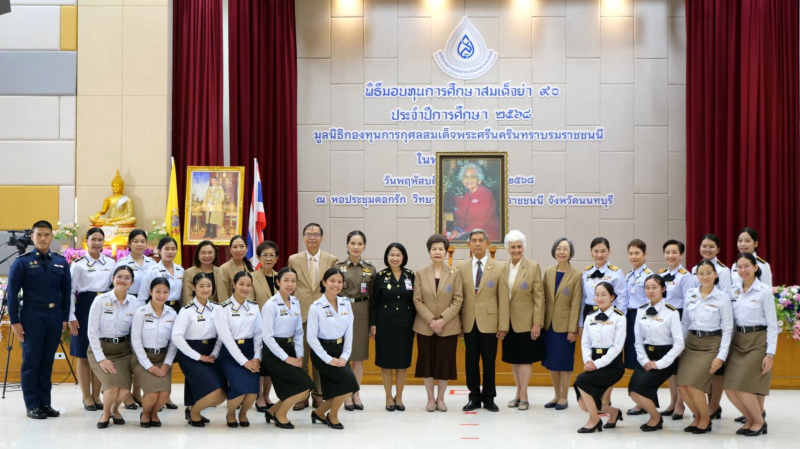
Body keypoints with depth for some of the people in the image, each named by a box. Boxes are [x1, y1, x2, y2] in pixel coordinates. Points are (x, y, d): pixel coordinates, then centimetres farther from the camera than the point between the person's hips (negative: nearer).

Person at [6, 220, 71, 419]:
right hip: (32, 316, -3)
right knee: (31, 362, 1)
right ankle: (32, 405, 7)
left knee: (48, 361, 8)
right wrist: (14, 321, -7)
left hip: (54, 317, 3)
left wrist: (65, 318, 6)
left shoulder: (61, 262, 8)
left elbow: (66, 292, 11)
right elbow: (12, 293, -3)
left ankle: (45, 403, 15)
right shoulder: (22, 262, -2)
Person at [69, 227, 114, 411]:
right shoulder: (78, 264, -5)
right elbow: (71, 291, -5)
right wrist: (71, 317, -10)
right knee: (84, 355, 2)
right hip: (84, 308, -3)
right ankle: (87, 397, 11)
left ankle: (96, 395, 17)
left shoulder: (111, 263, 6)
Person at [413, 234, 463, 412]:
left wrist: (442, 319, -14)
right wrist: (431, 320, -13)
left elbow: (458, 300, -3)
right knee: (427, 362, 4)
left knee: (445, 362, 2)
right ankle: (430, 399, 15)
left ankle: (440, 398, 15)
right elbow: (417, 300, -1)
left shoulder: (455, 273, 2)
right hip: (425, 327, 1)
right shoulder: (420, 274, 3)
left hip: (448, 327, 0)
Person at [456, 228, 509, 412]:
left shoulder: (498, 269, 0)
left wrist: (503, 325, -5)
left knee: (489, 362, 4)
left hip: (489, 323, -2)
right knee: (471, 361, 6)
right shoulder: (461, 267, 5)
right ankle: (474, 397, 16)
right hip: (469, 323, 2)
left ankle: (489, 398, 15)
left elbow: (503, 299, -1)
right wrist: (457, 322, 1)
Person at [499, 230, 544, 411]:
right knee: (513, 358, 10)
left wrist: (537, 323, -13)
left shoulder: (533, 267, -6)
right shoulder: (502, 269, 5)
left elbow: (539, 297, -8)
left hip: (526, 322, -4)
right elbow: (500, 296, 7)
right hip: (509, 322, 4)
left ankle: (524, 396, 6)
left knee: (525, 358, 1)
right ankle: (518, 393, 20)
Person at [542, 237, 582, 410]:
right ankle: (557, 396, 22)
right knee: (551, 362, 10)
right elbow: (543, 299, 7)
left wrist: (573, 329, -13)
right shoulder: (548, 273, 6)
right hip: (549, 324, 5)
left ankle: (564, 398, 13)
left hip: (565, 325, -5)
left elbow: (576, 304, -10)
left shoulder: (576, 275, -8)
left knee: (564, 362, 2)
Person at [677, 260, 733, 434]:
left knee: (693, 384, -17)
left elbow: (727, 328, -5)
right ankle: (698, 417, 16)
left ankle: (705, 420, 7)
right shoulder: (690, 295, 5)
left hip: (711, 344, -4)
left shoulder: (723, 298, -6)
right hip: (691, 342, 4)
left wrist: (721, 356, -10)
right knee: (682, 385, -8)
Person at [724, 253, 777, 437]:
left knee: (743, 387, -10)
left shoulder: (764, 291, -7)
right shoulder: (734, 291, 7)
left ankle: (759, 422, 13)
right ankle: (750, 419, 21)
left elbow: (772, 324, -7)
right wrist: (727, 345, 5)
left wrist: (770, 353, -11)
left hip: (757, 341, -5)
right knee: (730, 388, -1)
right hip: (737, 340, 5)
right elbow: (730, 320, 11)